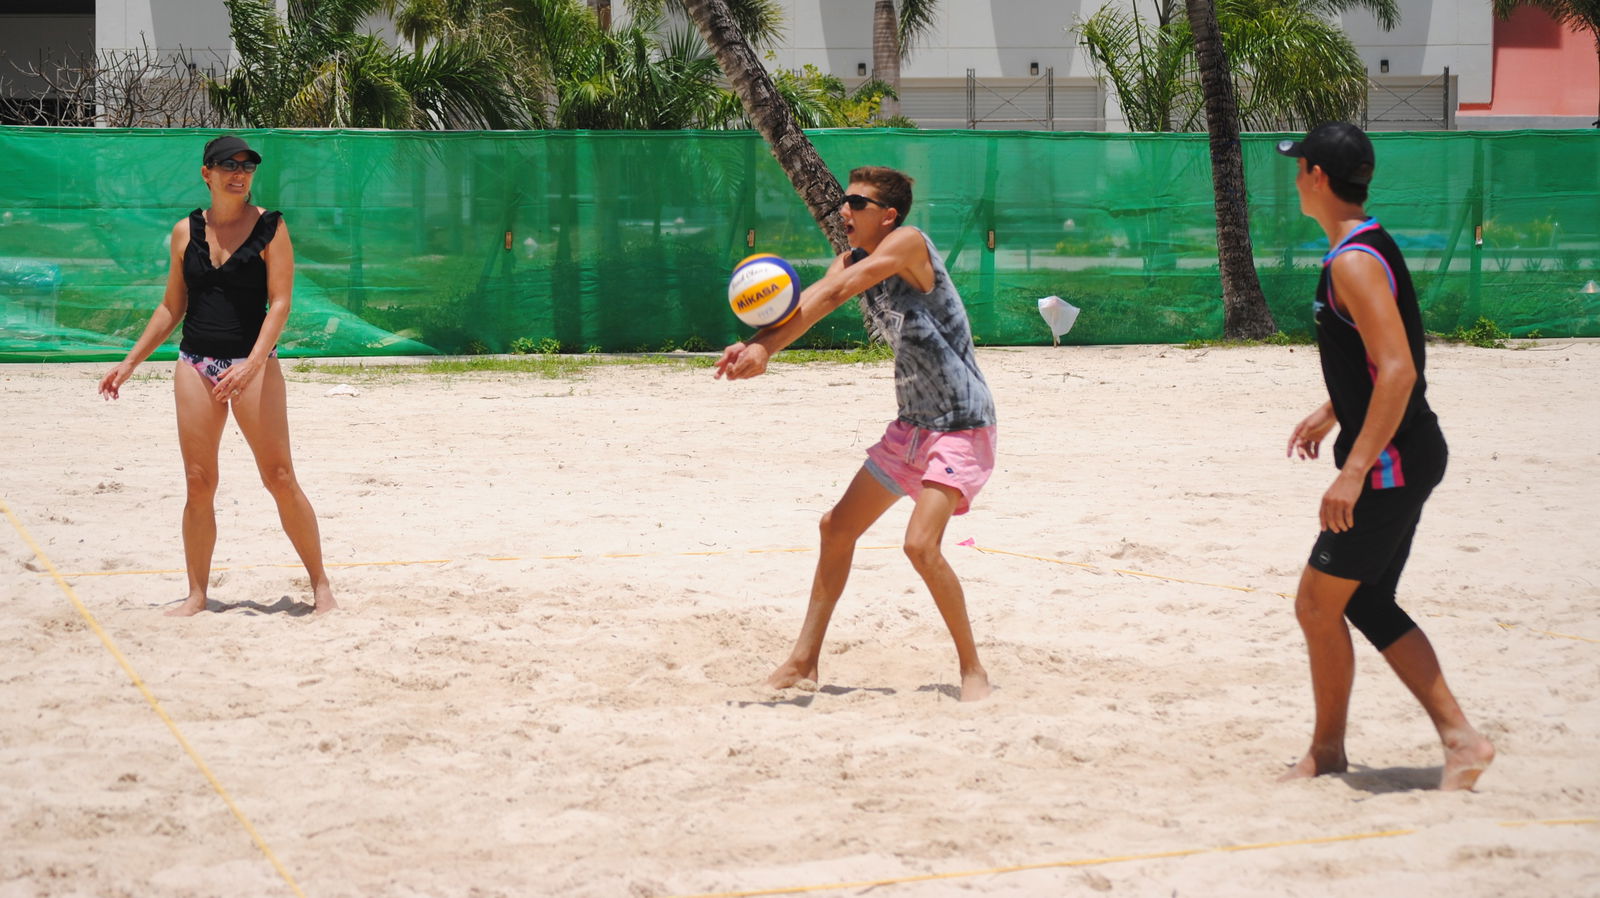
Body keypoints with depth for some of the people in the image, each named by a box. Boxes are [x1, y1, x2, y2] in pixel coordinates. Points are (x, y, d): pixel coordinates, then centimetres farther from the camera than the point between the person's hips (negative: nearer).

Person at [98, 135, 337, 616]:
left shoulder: (270, 228, -3)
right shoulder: (186, 232, 8)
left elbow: (279, 303, -9)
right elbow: (172, 306, 16)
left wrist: (253, 362, -22)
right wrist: (131, 361, 13)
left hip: (254, 364, -3)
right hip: (196, 365, 3)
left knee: (280, 479, -4)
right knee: (198, 484, 3)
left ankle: (320, 586, 7)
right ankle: (196, 595, 11)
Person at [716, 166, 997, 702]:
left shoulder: (908, 244, -18)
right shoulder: (853, 261, 6)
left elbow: (830, 295, -29)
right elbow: (813, 300, -13)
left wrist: (766, 346, -37)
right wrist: (760, 347, -33)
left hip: (962, 427, -9)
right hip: (912, 424, 9)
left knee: (921, 544, -22)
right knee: (838, 527, 11)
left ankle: (972, 670, -6)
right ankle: (804, 662, 21)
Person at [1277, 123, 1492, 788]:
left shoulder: (1353, 263, -20)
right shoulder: (1372, 247, 12)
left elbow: (1398, 372, -27)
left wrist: (1354, 471, -28)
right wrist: (1331, 413, 30)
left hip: (1391, 462, -10)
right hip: (1403, 458, 10)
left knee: (1317, 604, 1)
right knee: (1367, 604, 14)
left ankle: (1327, 750, 15)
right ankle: (1458, 737, 12)